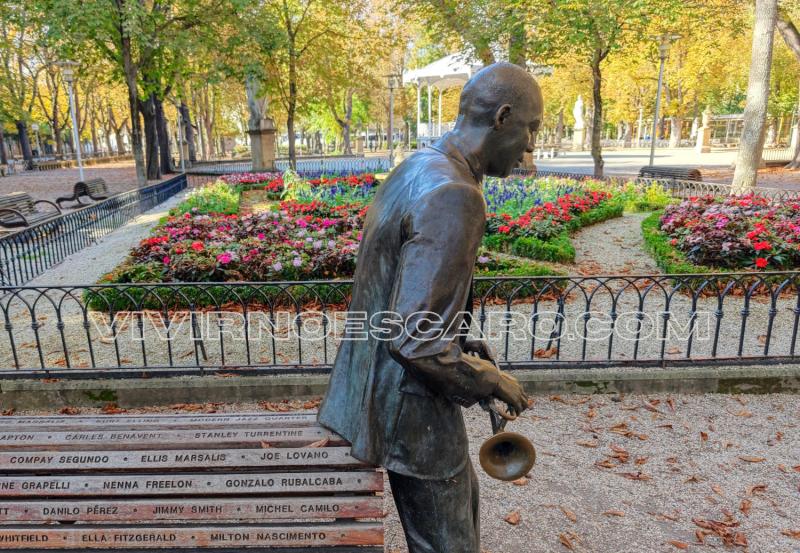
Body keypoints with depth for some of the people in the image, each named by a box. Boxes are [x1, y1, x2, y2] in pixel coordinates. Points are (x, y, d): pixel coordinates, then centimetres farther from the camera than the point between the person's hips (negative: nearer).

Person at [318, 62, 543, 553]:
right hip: (412, 408, -10)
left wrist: (464, 346, 11)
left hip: (383, 388, 10)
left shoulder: (415, 171, 6)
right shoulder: (455, 197, -26)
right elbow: (414, 340, -29)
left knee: (463, 499, 30)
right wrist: (491, 381, -13)